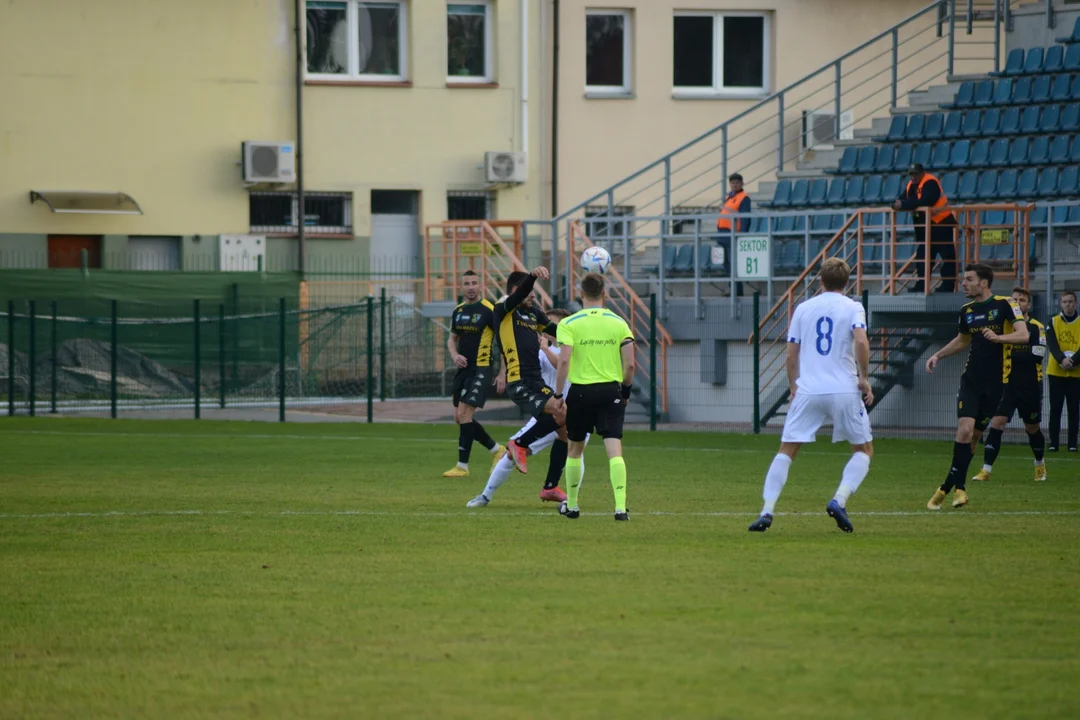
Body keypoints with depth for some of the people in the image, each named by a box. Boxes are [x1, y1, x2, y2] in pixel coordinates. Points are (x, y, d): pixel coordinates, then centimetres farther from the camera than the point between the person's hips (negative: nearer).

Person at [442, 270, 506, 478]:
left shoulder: (489, 310, -10)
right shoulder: (458, 311, 10)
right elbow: (452, 339, 22)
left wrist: (502, 374, -13)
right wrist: (455, 355, -1)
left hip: (481, 369, -8)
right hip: (463, 369, 8)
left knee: (464, 414, -14)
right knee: (459, 418, 8)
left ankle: (462, 466, -7)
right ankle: (496, 449, 25)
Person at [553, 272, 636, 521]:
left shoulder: (569, 324, -3)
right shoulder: (619, 323, 3)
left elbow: (564, 360, -14)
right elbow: (629, 364, -1)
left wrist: (558, 394, -7)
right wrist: (626, 390, 14)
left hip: (581, 392, -1)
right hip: (612, 391, 1)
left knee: (575, 449, 17)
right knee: (614, 450, -5)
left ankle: (571, 505, 26)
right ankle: (621, 507, -17)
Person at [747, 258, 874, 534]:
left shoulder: (803, 309, 11)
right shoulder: (852, 308, 2)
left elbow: (791, 356, 11)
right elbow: (861, 341, -16)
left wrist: (794, 388, 24)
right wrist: (864, 379, -6)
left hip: (807, 390, 2)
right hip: (844, 391, -2)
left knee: (786, 450, 8)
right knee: (864, 449, 15)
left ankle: (767, 511, -7)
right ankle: (839, 500, -7)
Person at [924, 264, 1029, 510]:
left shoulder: (1005, 305, -7)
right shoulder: (967, 311, 9)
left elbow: (1023, 335, -15)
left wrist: (999, 337, -31)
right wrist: (938, 355, 16)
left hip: (995, 383, -3)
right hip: (970, 379, 3)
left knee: (974, 435, 1)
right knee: (965, 429, -14)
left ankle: (950, 486, 10)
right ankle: (958, 486, -7)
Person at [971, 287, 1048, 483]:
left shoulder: (1036, 327, -5)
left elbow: (1038, 354, -18)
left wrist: (1013, 354, -22)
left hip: (1031, 387, -1)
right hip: (1008, 385, 1)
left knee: (1032, 428, 13)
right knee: (997, 423, -14)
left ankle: (1040, 465, 39)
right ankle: (986, 470, -14)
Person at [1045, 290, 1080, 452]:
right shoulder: (1054, 322, 4)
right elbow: (1051, 344, -9)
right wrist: (1062, 359, -25)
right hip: (1056, 372, 0)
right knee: (1055, 409, 0)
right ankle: (1053, 443, 4)